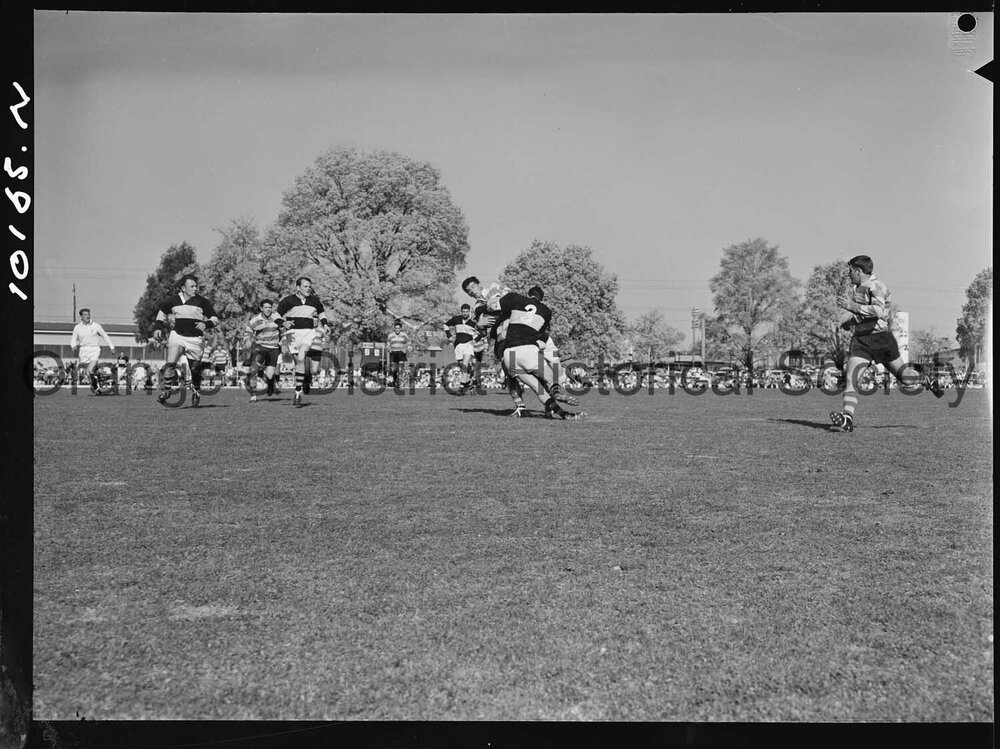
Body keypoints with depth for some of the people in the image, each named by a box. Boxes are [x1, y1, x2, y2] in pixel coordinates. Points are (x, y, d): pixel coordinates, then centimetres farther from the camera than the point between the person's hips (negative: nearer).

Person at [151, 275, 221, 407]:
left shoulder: (202, 302, -3)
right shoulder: (173, 300, 3)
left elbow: (215, 318, 2)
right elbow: (162, 312, 21)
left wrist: (206, 324, -18)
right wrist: (157, 328, 11)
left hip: (195, 339, -1)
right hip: (177, 336, 1)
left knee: (195, 369, 6)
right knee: (170, 364, -16)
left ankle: (196, 391, 31)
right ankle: (167, 390, -3)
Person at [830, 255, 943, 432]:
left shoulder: (876, 286, -12)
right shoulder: (856, 288, 14)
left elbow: (878, 311, -29)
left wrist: (852, 306, -28)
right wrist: (846, 321, 9)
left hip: (881, 339, -6)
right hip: (860, 339, 7)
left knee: (903, 375, 7)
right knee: (849, 376, -13)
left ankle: (927, 381, 39)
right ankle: (847, 419, -21)